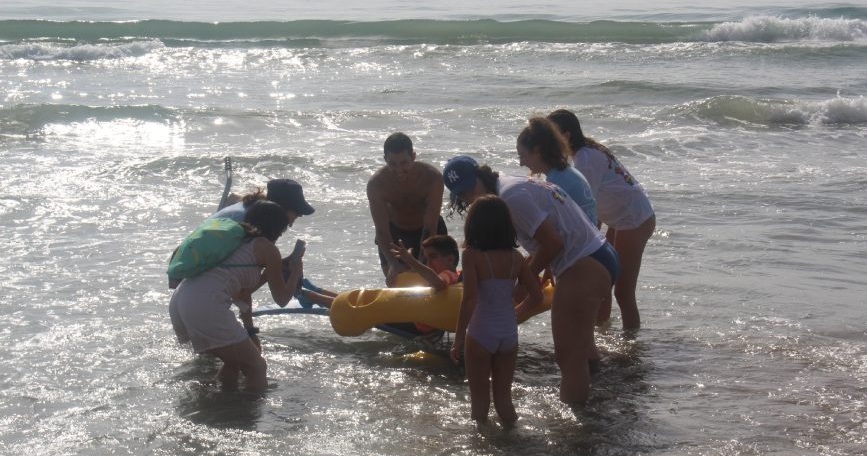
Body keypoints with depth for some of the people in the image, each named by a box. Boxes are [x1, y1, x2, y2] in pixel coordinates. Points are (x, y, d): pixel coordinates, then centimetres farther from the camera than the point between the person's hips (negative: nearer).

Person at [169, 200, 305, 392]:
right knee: (256, 368, 3)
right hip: (206, 306, -9)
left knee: (236, 361, 27)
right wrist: (296, 272, 30)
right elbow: (282, 299, 16)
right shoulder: (267, 249, 7)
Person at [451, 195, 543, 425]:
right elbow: (536, 296, 5)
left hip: (480, 334, -4)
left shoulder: (472, 255, -12)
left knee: (479, 397, 10)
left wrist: (459, 337, -12)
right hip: (509, 334, 4)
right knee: (503, 395, 17)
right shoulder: (515, 257, 1)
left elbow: (469, 299, -18)